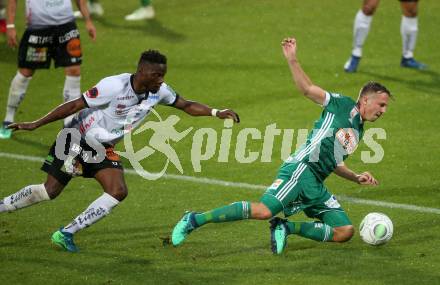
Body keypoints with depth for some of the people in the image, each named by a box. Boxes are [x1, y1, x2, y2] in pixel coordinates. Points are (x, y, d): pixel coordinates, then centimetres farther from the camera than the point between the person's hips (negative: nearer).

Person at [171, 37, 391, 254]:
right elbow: (307, 88, -6)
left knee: (345, 231, -5)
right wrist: (292, 60, -19)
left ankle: (286, 228, -2)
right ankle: (194, 220, -19)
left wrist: (356, 178, 21)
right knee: (263, 210, -28)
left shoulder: (358, 131, 27)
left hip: (315, 185, 9)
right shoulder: (343, 106, 4)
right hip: (301, 168, -9)